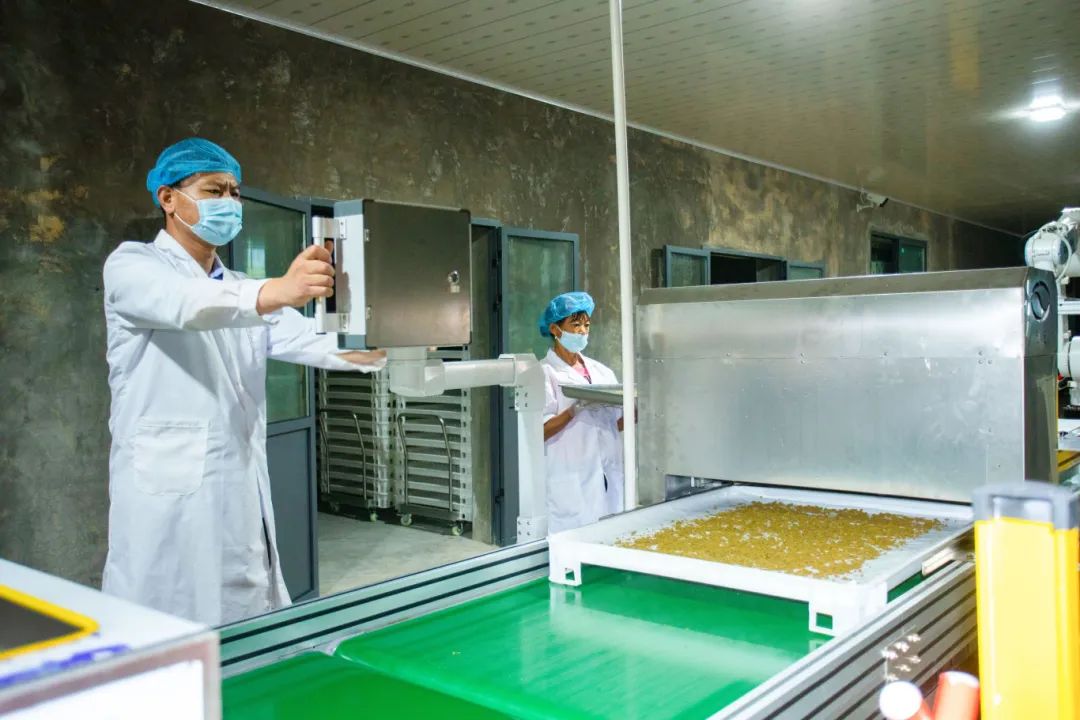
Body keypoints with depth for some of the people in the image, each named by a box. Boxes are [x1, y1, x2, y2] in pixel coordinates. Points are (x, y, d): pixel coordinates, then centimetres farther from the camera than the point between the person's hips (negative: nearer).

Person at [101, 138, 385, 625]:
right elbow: (186, 304, -25)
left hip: (243, 494, 6)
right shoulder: (132, 264, -1)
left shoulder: (243, 291, 19)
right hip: (169, 494, -6)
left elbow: (309, 340, 4)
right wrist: (276, 291, -43)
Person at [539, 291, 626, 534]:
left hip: (608, 478, 5)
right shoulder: (544, 373, -3)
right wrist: (575, 410, -24)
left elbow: (618, 422, 13)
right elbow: (539, 431, -10)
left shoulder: (601, 371, 14)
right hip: (571, 483, -5)